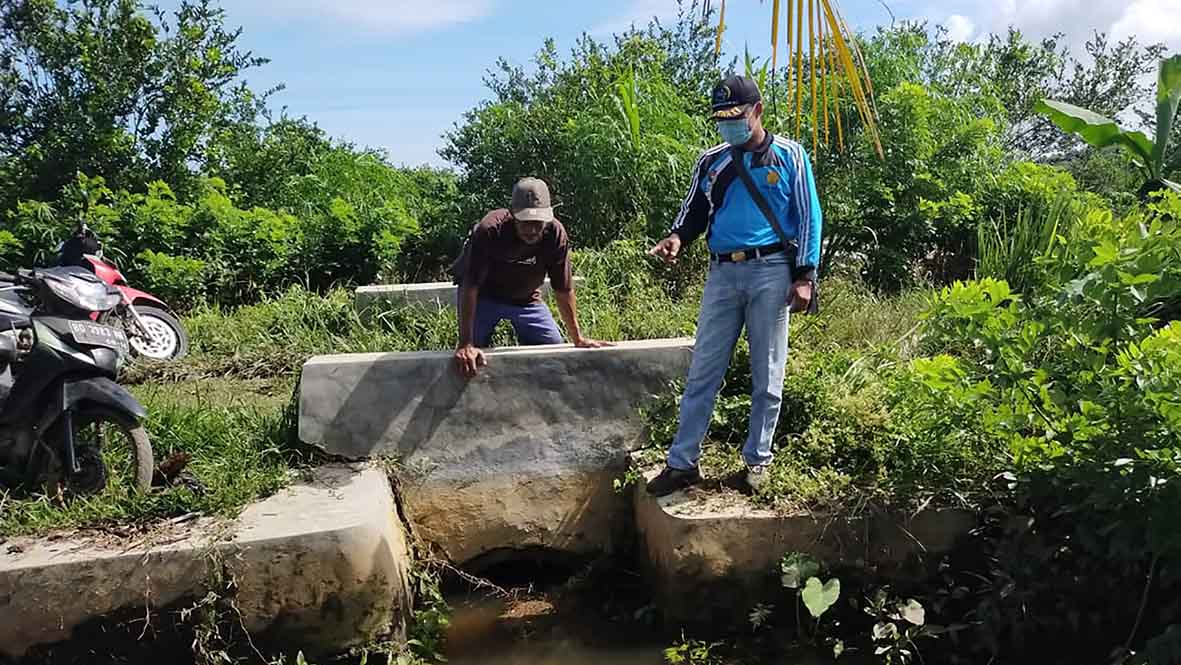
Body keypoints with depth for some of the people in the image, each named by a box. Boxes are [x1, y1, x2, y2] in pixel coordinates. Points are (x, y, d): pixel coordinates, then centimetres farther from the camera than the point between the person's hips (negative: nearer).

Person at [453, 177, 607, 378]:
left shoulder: (556, 233, -25)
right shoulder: (489, 231, -34)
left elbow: (563, 290, -15)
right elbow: (470, 287, -34)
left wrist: (578, 339, -15)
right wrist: (466, 344, -38)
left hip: (526, 297, 3)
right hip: (484, 296, -3)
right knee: (471, 359, -14)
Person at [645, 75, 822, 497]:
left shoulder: (789, 156, 4)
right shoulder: (711, 162, 13)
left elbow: (808, 217, 2)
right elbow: (694, 211, 14)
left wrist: (805, 276, -6)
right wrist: (677, 238, -9)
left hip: (770, 271, -3)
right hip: (723, 273, 3)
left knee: (766, 375, 4)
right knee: (702, 371, 1)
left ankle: (757, 460, 16)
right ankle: (682, 462, 7)